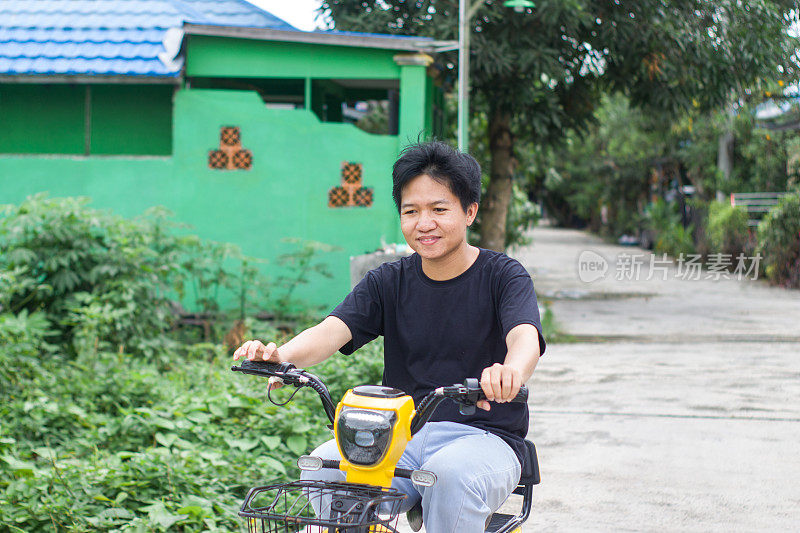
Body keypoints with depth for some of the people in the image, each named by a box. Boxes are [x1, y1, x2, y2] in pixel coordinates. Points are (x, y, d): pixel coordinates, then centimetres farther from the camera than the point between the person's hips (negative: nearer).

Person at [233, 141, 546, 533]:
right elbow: (333, 330, -8)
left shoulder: (502, 276, -2)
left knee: (452, 475, -37)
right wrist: (280, 355, -32)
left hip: (484, 437, -3)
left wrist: (510, 371, -50)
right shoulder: (388, 282, 8)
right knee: (323, 467, -25)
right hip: (401, 435, 3)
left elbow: (526, 337, -23)